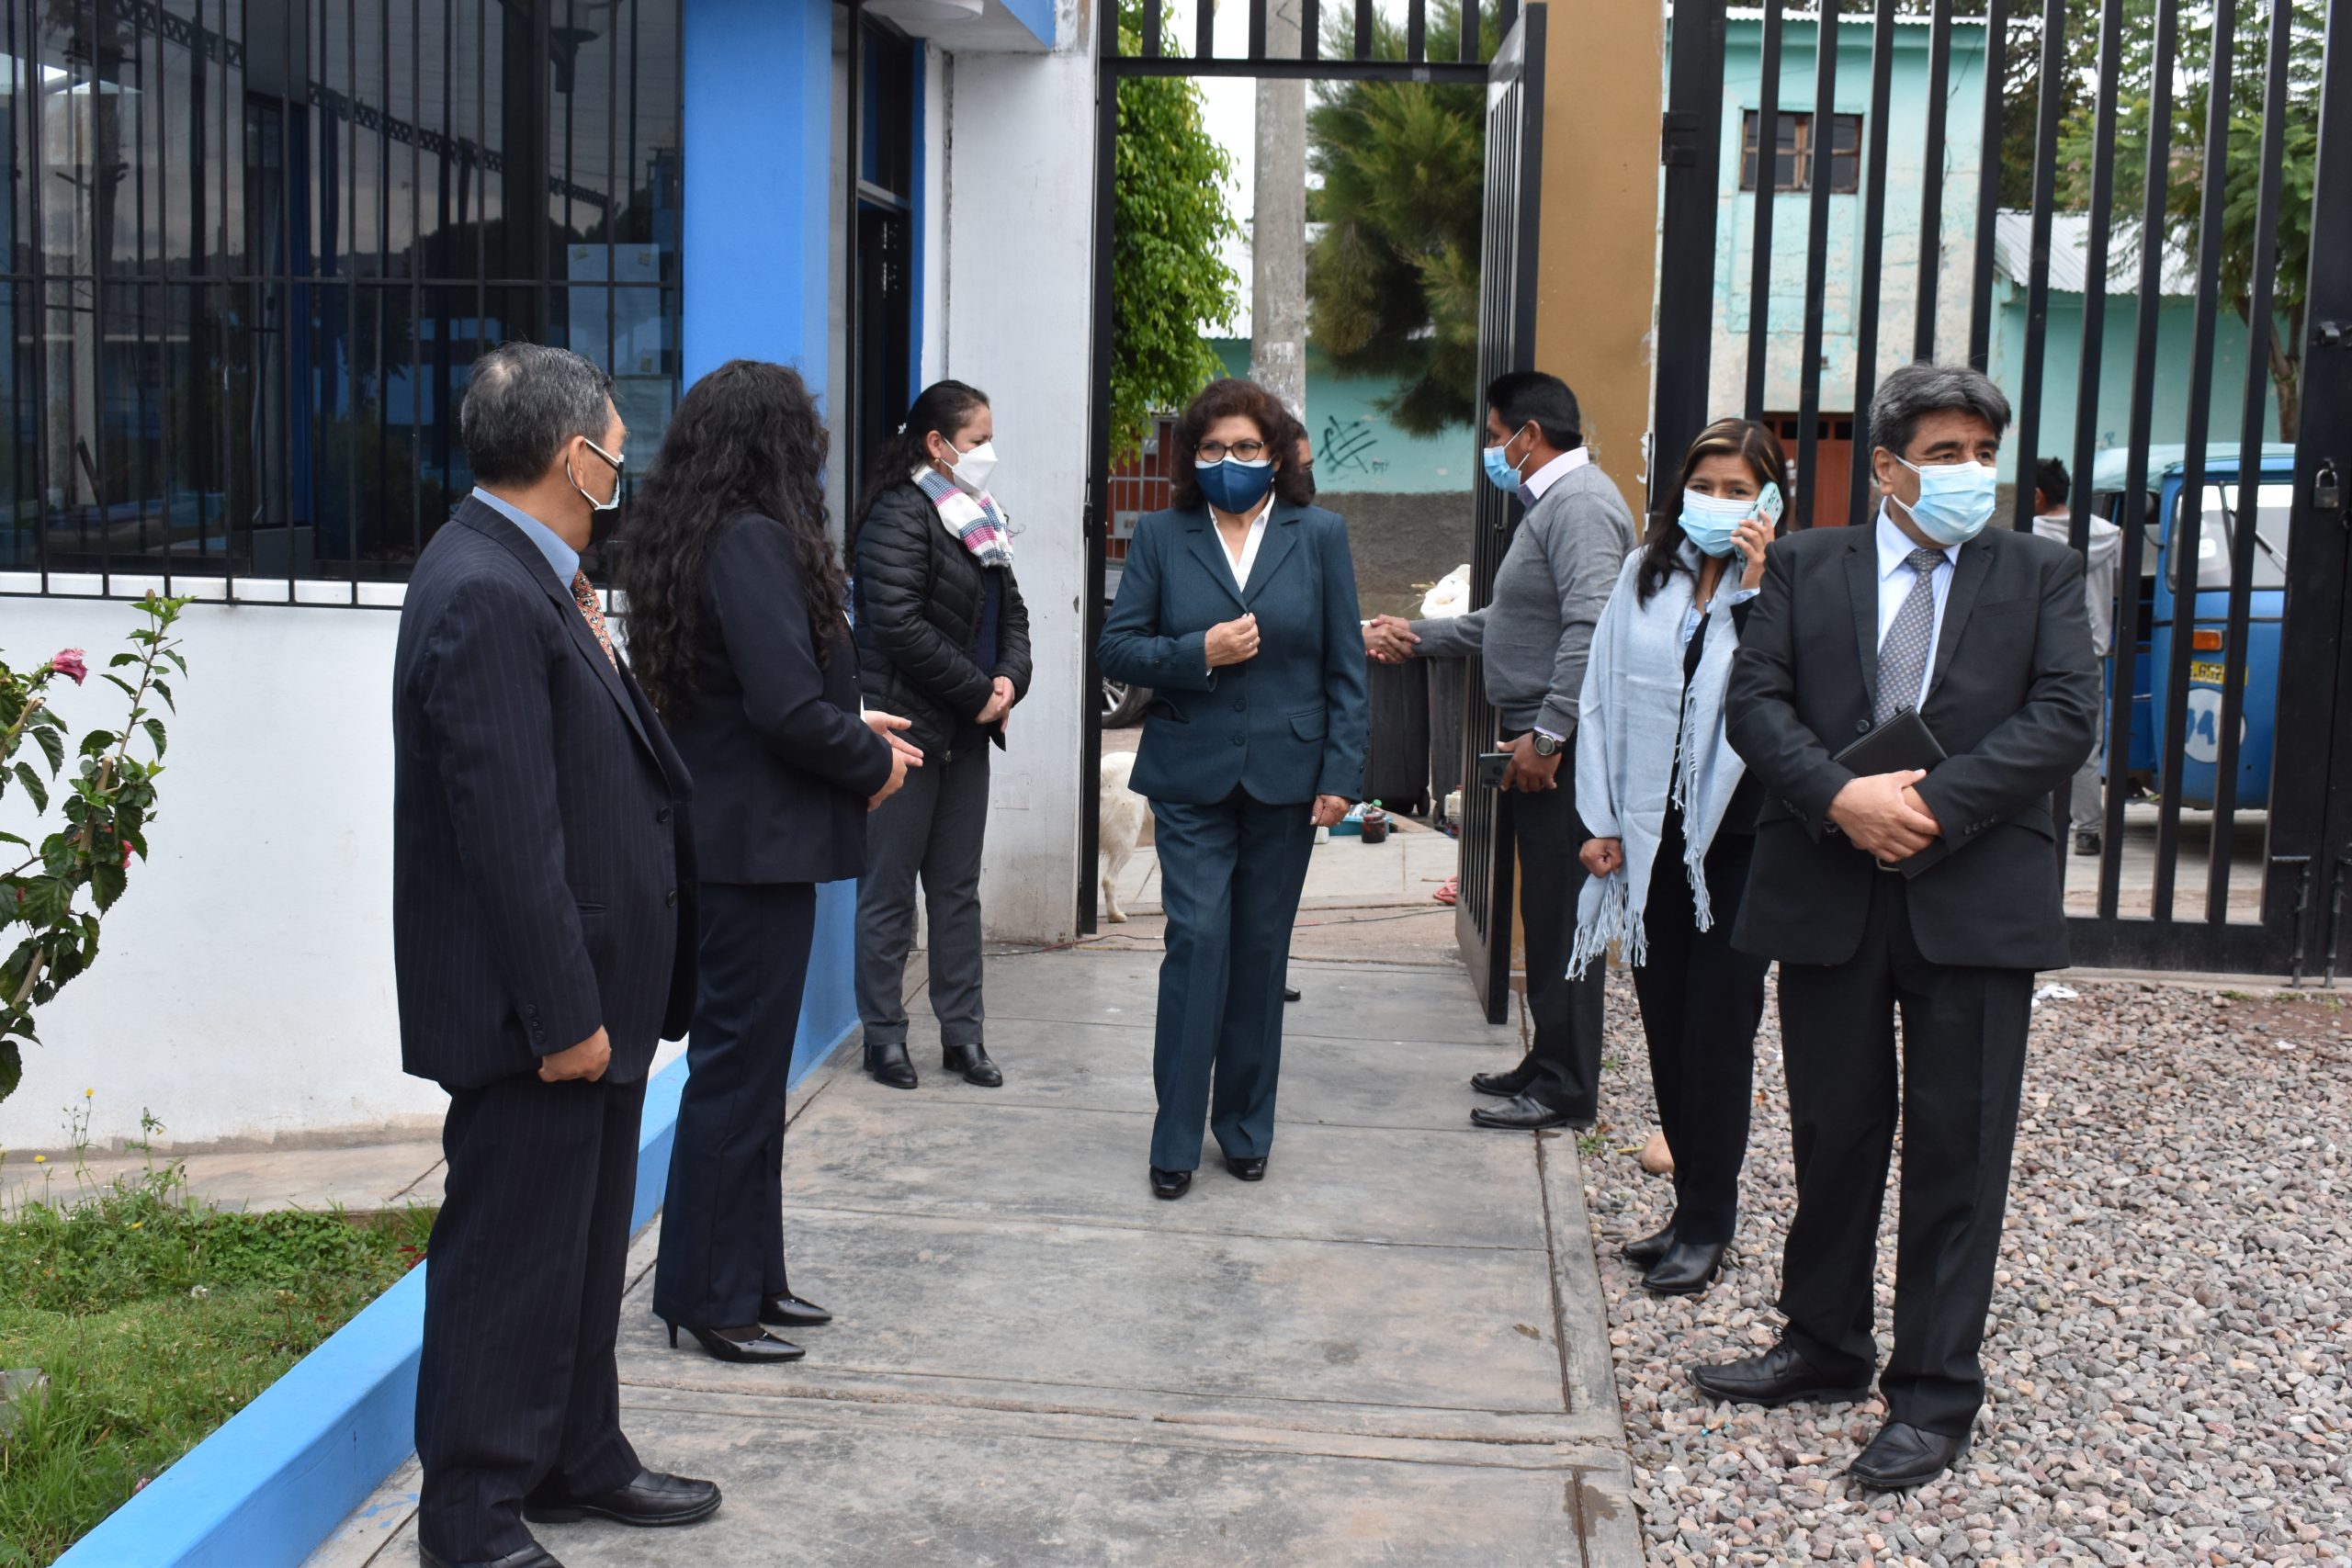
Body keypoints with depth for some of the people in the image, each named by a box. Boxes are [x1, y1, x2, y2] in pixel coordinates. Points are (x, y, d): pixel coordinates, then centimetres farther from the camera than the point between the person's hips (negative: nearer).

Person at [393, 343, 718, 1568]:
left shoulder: (526, 575, 10)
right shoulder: (484, 594, -22)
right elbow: (509, 830, -25)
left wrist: (593, 649, 4)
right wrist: (563, 1012, -23)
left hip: (589, 986, 11)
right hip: (533, 1004, -10)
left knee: (581, 1244, 21)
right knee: (510, 1258, 3)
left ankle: (578, 1461, 36)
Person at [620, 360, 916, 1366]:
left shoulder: (689, 540, 11)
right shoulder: (755, 544, -18)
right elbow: (787, 708, -24)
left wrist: (852, 726, 13)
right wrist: (875, 763, -8)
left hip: (726, 837, 10)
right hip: (757, 842, -10)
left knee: (745, 1064, 16)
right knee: (739, 1066, 0)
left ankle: (749, 1276, 27)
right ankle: (707, 1296, 11)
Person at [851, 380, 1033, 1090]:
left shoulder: (978, 520, 15)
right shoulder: (899, 516, -11)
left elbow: (1011, 611, 17)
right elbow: (899, 625, -20)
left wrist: (1010, 679, -3)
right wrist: (978, 691, -15)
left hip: (966, 732, 8)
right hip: (909, 726, -8)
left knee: (958, 887, 12)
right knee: (891, 889, 1)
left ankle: (963, 1032, 19)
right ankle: (884, 1033, 11)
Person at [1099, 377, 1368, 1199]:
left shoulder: (1319, 536, 3)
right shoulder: (1160, 536, 3)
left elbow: (1345, 666, 3)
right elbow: (1117, 648, 1)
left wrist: (1341, 774, -4)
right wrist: (1199, 653, -15)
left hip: (1284, 778, 1)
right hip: (1191, 776, -1)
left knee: (1260, 953, 9)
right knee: (1197, 940, -7)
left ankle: (1245, 1126, 23)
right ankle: (1177, 1138, 2)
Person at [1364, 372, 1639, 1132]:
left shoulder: (1579, 502, -14)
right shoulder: (1550, 502, 20)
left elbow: (1592, 625, -25)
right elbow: (1512, 623, 28)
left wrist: (1548, 735, -24)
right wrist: (1421, 635, 28)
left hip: (1562, 752, -10)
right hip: (1537, 744, 10)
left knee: (1561, 918, -4)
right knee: (1546, 914, 15)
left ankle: (1565, 1090, 4)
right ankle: (1548, 1065, 25)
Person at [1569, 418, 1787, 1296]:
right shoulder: (1645, 579, 7)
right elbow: (1602, 700, 9)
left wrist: (1754, 588, -21)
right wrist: (1601, 820, 5)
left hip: (1739, 837, -4)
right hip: (1653, 835, 4)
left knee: (1717, 1032, 1)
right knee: (1666, 1027, 10)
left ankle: (1706, 1226, 14)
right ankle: (1695, 1207, 23)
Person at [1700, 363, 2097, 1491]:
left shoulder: (2041, 574, 6)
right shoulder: (1804, 565, 8)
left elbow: (2064, 718, -6)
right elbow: (1753, 701, -1)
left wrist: (1933, 804, -16)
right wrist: (1842, 797, -17)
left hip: (1976, 897, -1)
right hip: (1828, 890, 1)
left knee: (1956, 1148, 3)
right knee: (1834, 1134, 12)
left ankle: (1935, 1394, 14)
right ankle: (1826, 1347, 29)